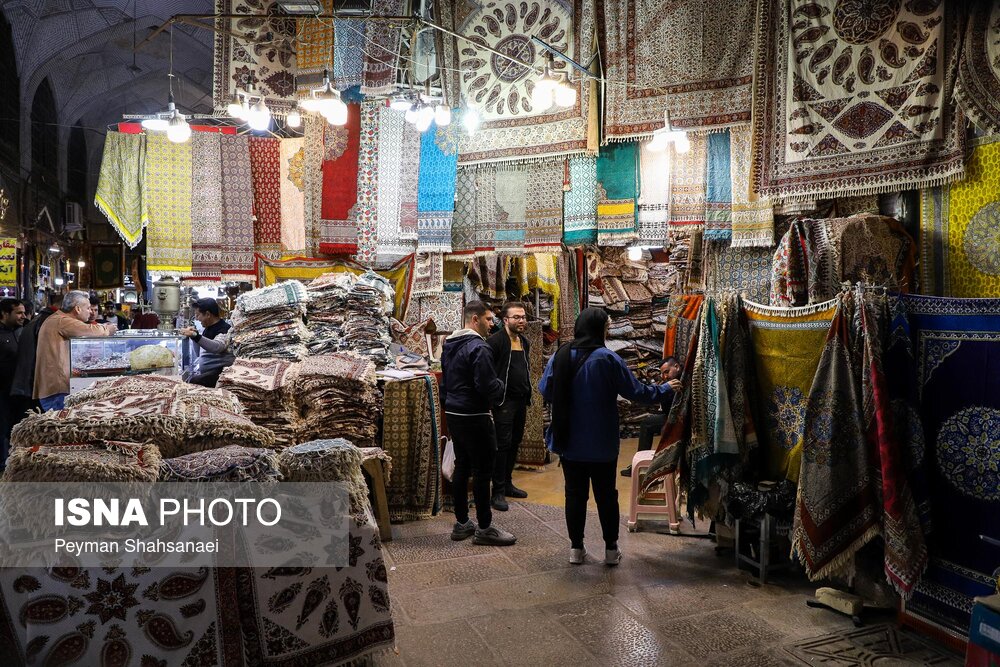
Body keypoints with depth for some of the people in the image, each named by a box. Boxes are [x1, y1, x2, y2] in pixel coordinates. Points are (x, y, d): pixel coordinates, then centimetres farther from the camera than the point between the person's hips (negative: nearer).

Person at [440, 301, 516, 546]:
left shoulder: (449, 345, 13)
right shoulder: (478, 347, -17)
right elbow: (488, 386, -22)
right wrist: (501, 386, -2)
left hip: (453, 415, 9)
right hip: (475, 418, -9)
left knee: (461, 468, 15)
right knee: (482, 471, -1)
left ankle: (461, 523, 23)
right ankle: (484, 528, 7)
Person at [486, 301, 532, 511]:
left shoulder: (524, 342, 13)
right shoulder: (495, 341, -13)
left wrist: (527, 394, 17)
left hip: (521, 400, 8)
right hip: (504, 401, -8)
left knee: (515, 443, 14)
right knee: (503, 445, -6)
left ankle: (507, 483, 27)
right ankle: (498, 492, 1)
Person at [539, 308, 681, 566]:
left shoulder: (560, 356, -5)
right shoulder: (607, 359, -15)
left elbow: (545, 391, 4)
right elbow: (635, 391, -10)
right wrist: (665, 389, 7)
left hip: (568, 442, 3)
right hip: (601, 445, -3)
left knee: (575, 493, 13)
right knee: (606, 495, 11)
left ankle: (576, 548, 20)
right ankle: (611, 549, 21)